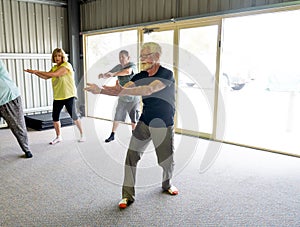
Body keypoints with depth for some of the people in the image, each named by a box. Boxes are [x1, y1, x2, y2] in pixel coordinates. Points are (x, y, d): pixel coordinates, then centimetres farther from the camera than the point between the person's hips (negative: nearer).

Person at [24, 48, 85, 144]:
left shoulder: (66, 65, -12)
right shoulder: (54, 67, 15)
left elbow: (54, 74, -22)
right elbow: (46, 77, 11)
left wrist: (38, 71, -18)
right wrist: (34, 72, -1)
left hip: (69, 96, -7)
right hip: (57, 97, 7)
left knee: (73, 116, -3)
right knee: (55, 117, 5)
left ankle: (82, 134, 14)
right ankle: (58, 136, 22)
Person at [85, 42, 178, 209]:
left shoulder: (167, 75, -18)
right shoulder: (141, 76, 0)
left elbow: (149, 90, -36)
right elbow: (121, 90, -9)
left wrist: (123, 90, -46)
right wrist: (100, 90, -24)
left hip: (164, 126, -4)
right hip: (145, 122, 4)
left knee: (167, 161, 9)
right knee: (132, 156, -4)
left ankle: (167, 184, 41)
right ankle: (128, 195, 9)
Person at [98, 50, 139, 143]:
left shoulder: (132, 65, -15)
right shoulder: (118, 67, 3)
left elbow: (128, 71, -39)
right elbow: (108, 74, 3)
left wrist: (114, 74, -38)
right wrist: (103, 75, -21)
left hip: (133, 97, -4)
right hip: (122, 97, 4)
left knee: (134, 119, 6)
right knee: (117, 117, 7)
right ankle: (112, 135, 22)